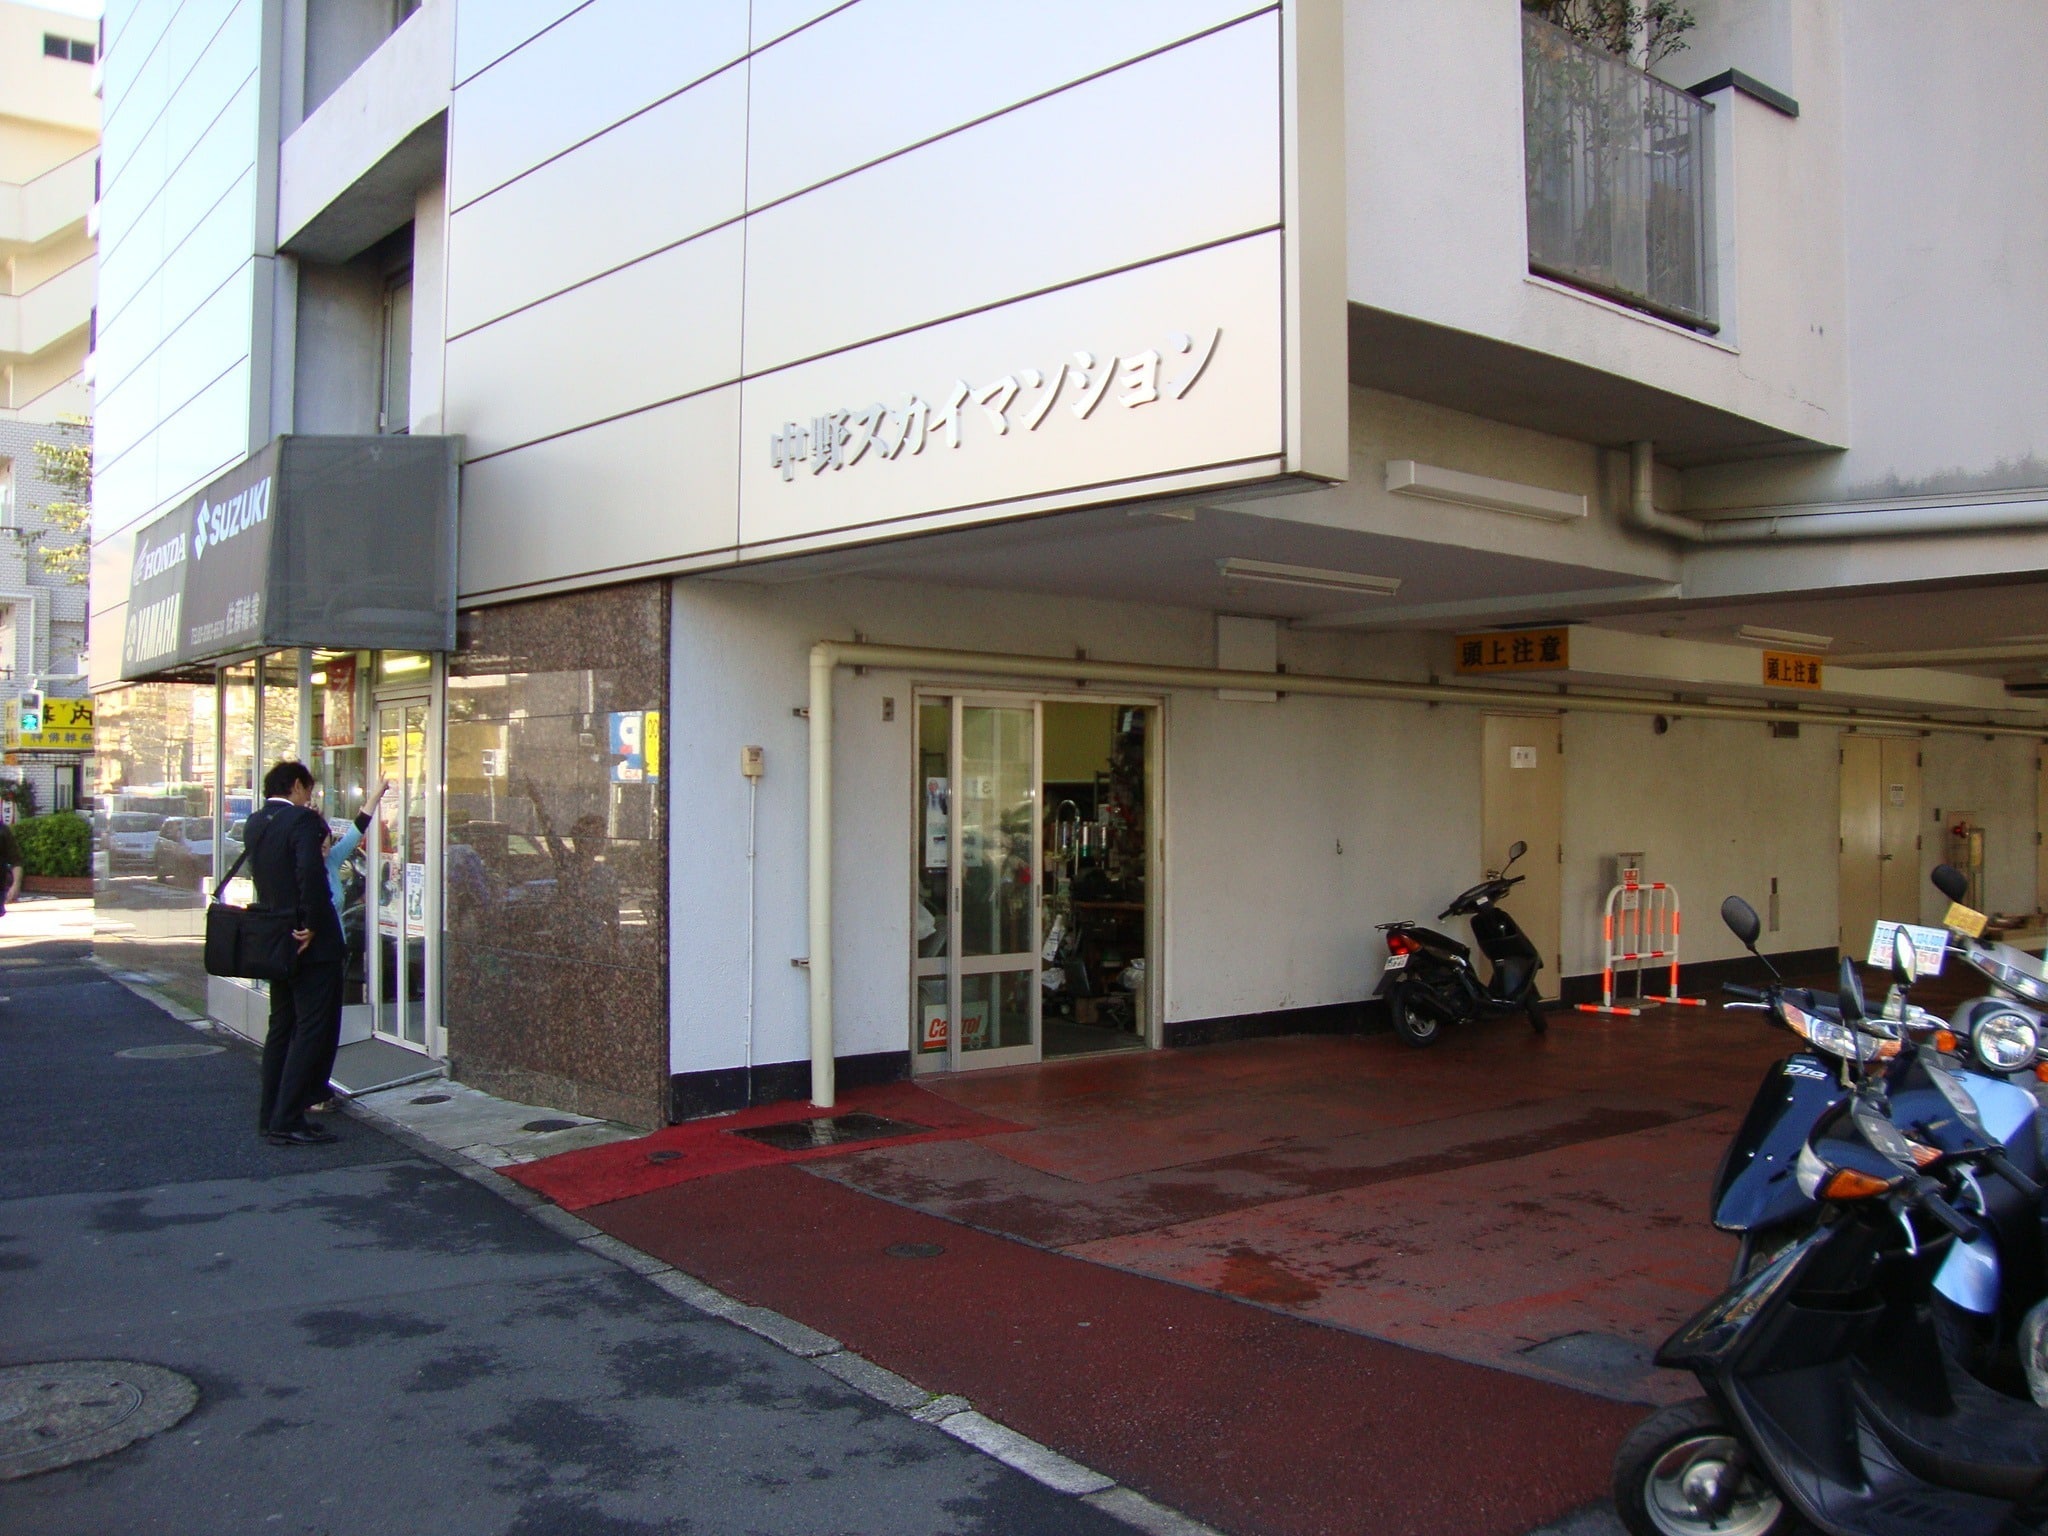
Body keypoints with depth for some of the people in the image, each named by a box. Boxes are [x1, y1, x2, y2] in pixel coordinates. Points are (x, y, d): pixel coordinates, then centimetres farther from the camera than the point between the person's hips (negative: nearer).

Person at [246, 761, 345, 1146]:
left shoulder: (254, 823, 9)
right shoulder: (303, 820, -16)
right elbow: (310, 873, -28)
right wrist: (311, 925, -18)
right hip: (311, 943, -8)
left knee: (282, 1026, 17)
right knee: (314, 1029, -3)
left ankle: (271, 1114, 22)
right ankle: (287, 1121, -4)